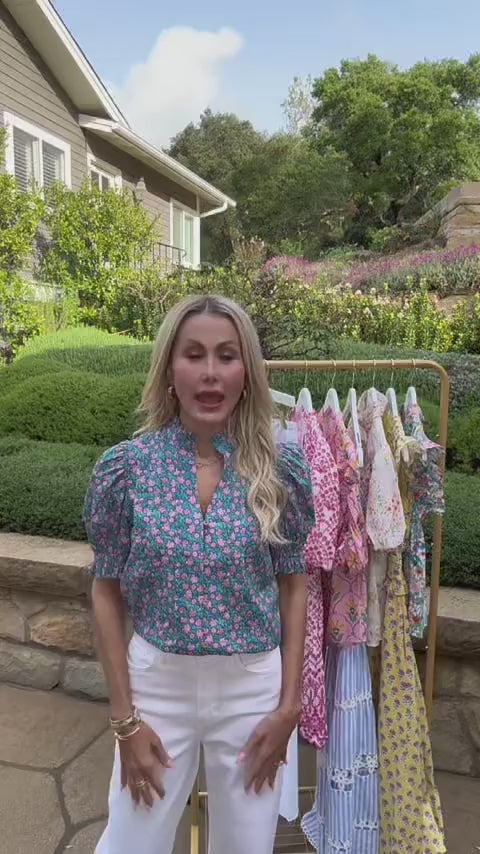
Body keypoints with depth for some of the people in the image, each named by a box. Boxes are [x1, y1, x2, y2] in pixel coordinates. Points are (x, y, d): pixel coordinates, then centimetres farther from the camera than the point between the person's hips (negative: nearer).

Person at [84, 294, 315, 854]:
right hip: (156, 682, 0)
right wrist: (124, 717, -4)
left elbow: (293, 585, -1)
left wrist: (289, 702, -1)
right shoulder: (124, 467, -12)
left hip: (255, 687, 1)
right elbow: (107, 593, -4)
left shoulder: (283, 468, -10)